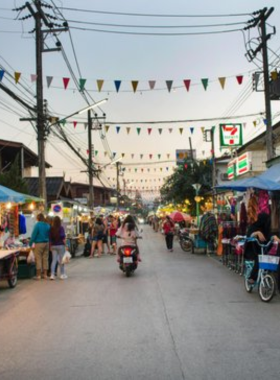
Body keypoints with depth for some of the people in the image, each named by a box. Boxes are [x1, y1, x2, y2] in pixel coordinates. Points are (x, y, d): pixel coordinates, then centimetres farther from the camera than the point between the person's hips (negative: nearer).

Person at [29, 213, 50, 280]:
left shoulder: (37, 225, -9)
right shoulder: (48, 225, 8)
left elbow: (34, 235, -10)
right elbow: (50, 235, 12)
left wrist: (30, 243, -5)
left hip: (39, 244, -5)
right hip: (46, 243, 5)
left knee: (38, 259, -1)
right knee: (45, 259, 9)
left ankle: (38, 275, 0)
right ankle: (45, 274, 13)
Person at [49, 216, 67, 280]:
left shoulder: (51, 228, 0)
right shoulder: (61, 228, -11)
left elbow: (50, 238, 5)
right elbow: (63, 237, -16)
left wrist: (51, 246, 14)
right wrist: (64, 242, -3)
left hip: (53, 246, 3)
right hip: (60, 245, -3)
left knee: (54, 260, 6)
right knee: (61, 260, 6)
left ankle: (52, 275, 1)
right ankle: (62, 274, 13)